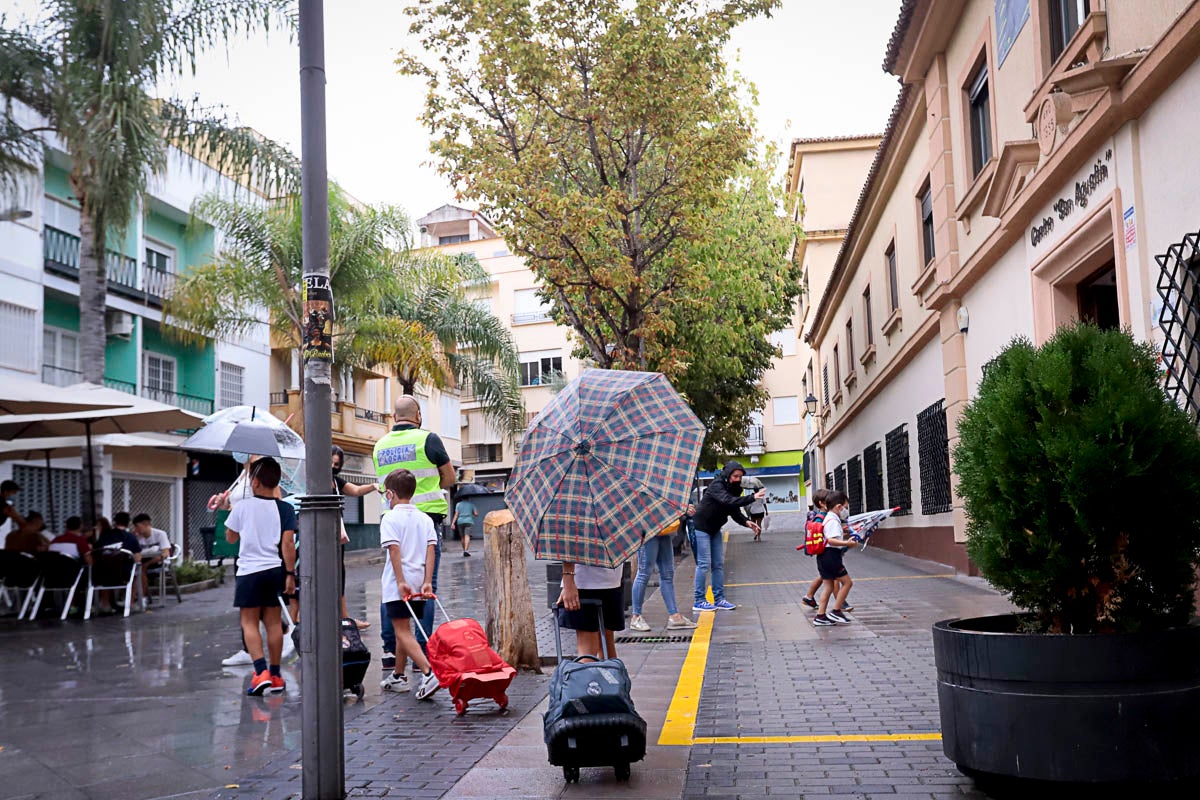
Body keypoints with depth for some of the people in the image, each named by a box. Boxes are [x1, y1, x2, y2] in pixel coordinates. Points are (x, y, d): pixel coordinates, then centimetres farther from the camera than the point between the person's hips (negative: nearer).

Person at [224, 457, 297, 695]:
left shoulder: (242, 507, -3)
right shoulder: (285, 509, -1)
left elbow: (230, 538, 11)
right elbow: (288, 543, -7)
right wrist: (290, 574, -2)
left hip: (249, 571, -3)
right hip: (275, 570, 3)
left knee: (249, 623, 3)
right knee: (274, 623, 11)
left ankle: (262, 671, -13)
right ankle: (275, 676, 17)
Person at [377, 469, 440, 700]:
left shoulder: (390, 518, -7)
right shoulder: (425, 519, 10)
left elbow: (394, 550, -17)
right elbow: (431, 550, 0)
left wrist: (401, 582, -18)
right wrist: (427, 582, -4)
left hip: (397, 585, -7)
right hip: (419, 584, 7)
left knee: (403, 633, -8)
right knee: (403, 630, 19)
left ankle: (429, 673, -24)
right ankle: (398, 676, 30)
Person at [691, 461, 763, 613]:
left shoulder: (733, 489, 4)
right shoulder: (716, 486, -21)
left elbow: (735, 512, 4)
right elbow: (727, 501, -39)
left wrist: (746, 522, -16)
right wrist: (752, 498, -43)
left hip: (715, 529, 9)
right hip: (701, 528, -9)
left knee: (718, 564, 7)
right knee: (704, 563, -9)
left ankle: (719, 599, 13)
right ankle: (699, 601, -4)